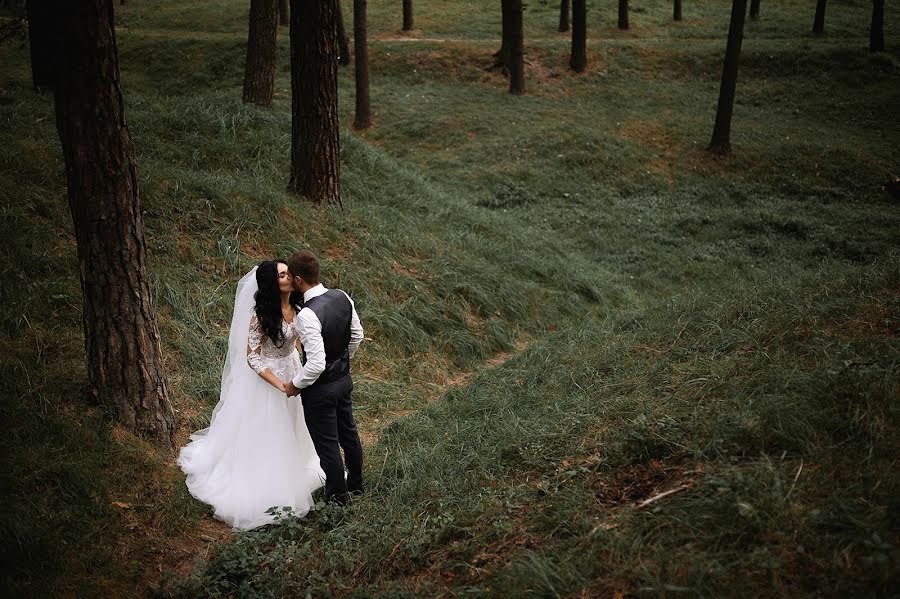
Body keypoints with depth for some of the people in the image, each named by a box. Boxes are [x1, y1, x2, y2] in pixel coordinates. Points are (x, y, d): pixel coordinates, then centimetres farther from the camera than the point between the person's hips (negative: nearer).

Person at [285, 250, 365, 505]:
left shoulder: (307, 315, -31)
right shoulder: (342, 297, -7)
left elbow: (316, 364, -30)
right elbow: (357, 336, 6)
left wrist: (296, 384, -13)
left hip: (321, 389, -8)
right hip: (344, 379, 8)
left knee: (327, 445, 11)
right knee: (348, 433, 25)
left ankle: (337, 498, 29)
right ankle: (355, 484, 45)